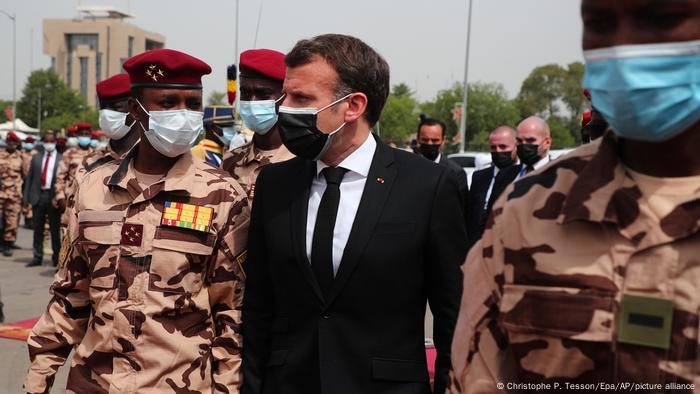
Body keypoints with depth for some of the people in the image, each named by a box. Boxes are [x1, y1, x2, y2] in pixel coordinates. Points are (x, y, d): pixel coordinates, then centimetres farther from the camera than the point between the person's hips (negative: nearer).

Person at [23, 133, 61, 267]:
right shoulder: (36, 158, 12)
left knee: (55, 229, 1)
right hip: (38, 196, 3)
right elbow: (29, 177, 10)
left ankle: (56, 257, 9)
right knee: (38, 229, 8)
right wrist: (26, 197, 3)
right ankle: (37, 257, 15)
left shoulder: (62, 159, 2)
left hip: (53, 196, -3)